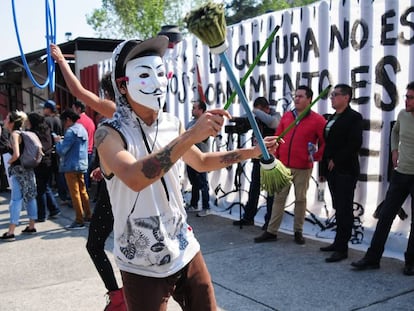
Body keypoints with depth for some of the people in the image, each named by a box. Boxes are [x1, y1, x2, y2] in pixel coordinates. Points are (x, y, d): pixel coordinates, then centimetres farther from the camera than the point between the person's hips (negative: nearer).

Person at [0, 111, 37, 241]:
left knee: (16, 199, -6)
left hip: (18, 170, -8)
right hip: (27, 168, 8)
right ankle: (31, 226, 21)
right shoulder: (22, 133, 10)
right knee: (30, 197, 12)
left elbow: (16, 154, -25)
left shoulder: (14, 134, -14)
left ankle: (10, 232, -3)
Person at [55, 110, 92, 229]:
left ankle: (79, 220, -1)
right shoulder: (82, 129, 12)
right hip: (82, 165, 9)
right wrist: (63, 141, 12)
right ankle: (88, 215, 23)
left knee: (75, 193, -3)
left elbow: (62, 150, -20)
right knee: (82, 191, 16)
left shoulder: (71, 131, -17)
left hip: (71, 166, -9)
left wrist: (58, 141, -2)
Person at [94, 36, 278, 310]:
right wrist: (191, 135, -41)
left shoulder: (172, 124, 0)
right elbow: (134, 178, -36)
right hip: (142, 267, -5)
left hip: (185, 251, 5)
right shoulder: (110, 133, -16)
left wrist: (251, 152, 12)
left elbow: (201, 161, 18)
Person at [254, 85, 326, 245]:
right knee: (279, 198, 6)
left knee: (300, 199, 7)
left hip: (303, 168, -3)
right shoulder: (286, 116, 9)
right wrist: (275, 158, 6)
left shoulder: (317, 120, -4)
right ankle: (271, 231, 11)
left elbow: (327, 141, -3)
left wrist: (316, 156, -9)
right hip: (283, 166, 3)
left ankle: (298, 232, 18)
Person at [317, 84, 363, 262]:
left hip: (345, 171, -8)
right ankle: (339, 243, 21)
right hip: (332, 171, 8)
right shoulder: (332, 118, 18)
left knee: (344, 210, -4)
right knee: (339, 209, 13)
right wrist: (324, 168, 15)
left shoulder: (354, 117, -7)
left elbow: (355, 144, -17)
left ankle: (341, 248, 0)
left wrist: (336, 160, -14)